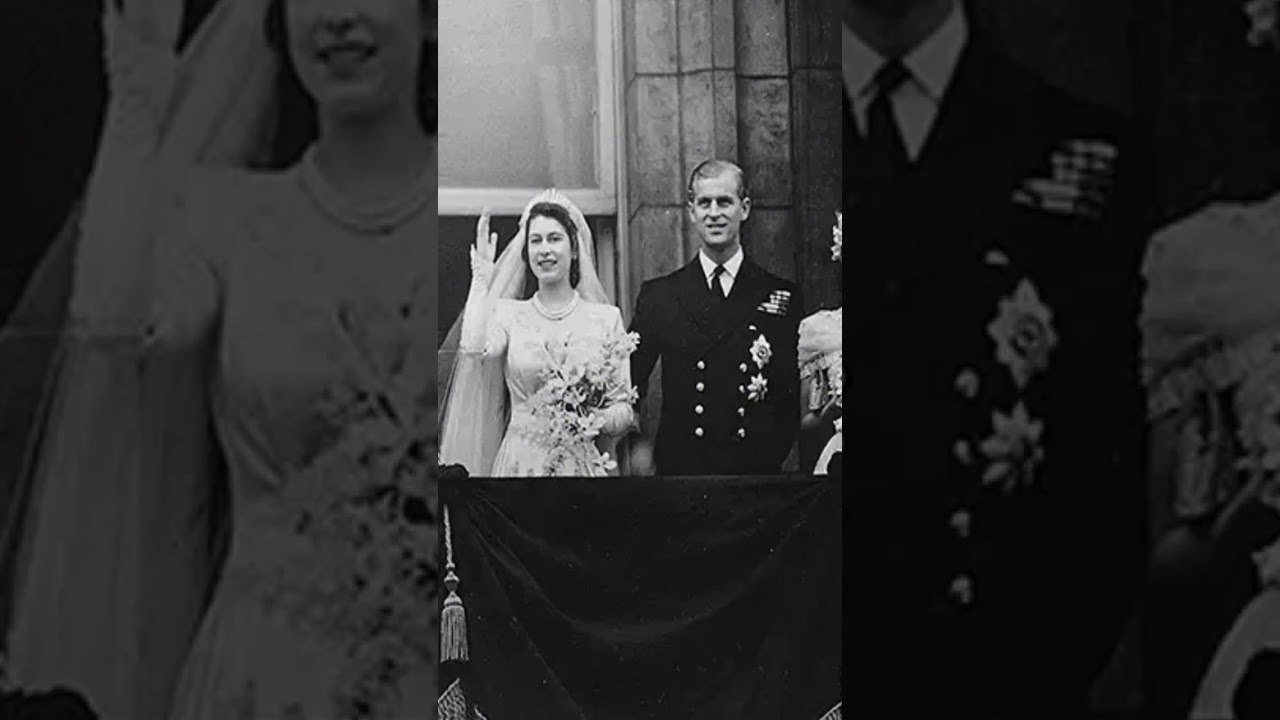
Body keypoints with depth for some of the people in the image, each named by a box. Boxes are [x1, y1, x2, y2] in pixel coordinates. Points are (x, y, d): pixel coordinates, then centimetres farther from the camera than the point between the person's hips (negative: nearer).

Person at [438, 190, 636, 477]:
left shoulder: (606, 317, 3)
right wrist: (482, 278, -5)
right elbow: (474, 352, -16)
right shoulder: (508, 313, 6)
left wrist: (599, 419, -18)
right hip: (520, 460, 0)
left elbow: (624, 407, 5)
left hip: (583, 461, 0)